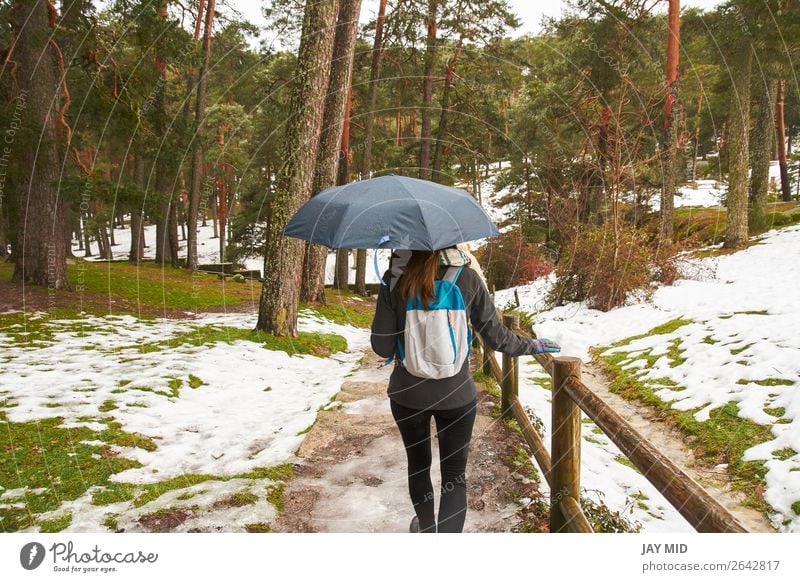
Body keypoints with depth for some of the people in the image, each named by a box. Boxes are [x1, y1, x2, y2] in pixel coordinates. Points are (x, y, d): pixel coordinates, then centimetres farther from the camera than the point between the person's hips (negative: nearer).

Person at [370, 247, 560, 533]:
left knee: (418, 464, 23)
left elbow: (381, 346, -10)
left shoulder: (394, 280, -13)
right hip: (456, 395, -1)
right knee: (455, 475, 12)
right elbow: (495, 335, -3)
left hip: (407, 393, 1)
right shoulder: (468, 278, -11)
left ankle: (426, 528, 45)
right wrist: (532, 345, 14)